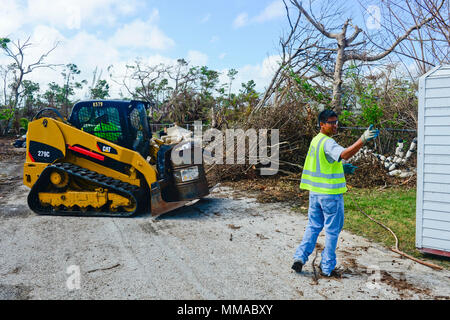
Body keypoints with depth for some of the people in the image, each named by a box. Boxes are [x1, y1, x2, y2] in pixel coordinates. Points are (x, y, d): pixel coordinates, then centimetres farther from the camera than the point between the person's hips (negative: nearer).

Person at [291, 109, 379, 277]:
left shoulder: (315, 140, 12)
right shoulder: (327, 143, -16)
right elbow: (344, 154, -35)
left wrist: (341, 168, 12)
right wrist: (363, 139, -44)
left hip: (315, 192, 8)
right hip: (331, 194, -8)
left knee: (313, 226, 17)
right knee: (332, 231, 5)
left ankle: (300, 257, 10)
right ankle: (327, 267, 14)